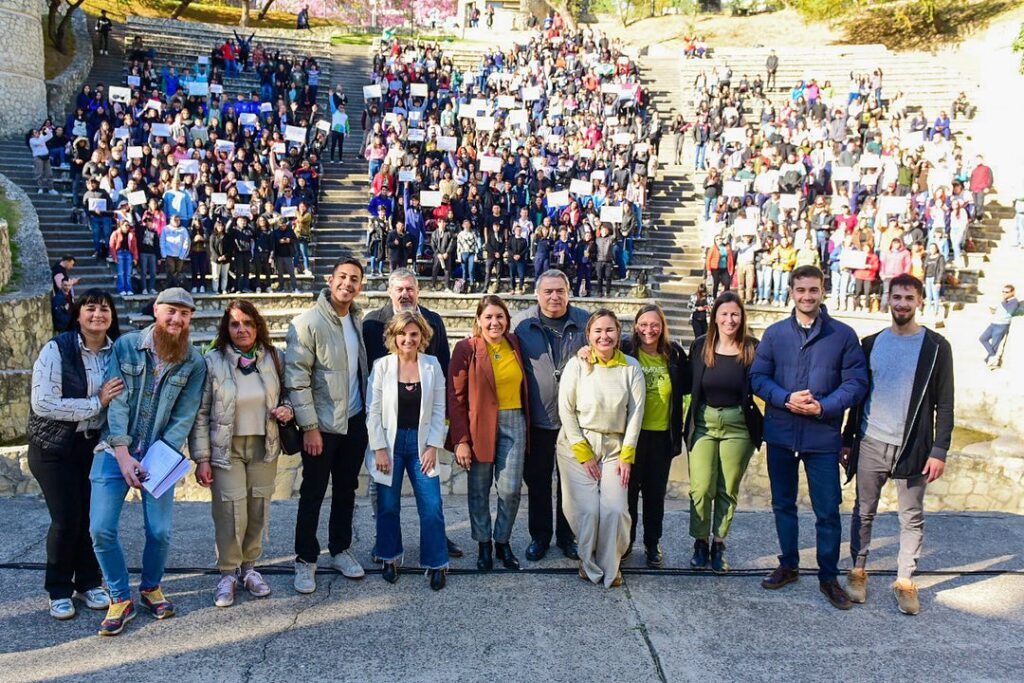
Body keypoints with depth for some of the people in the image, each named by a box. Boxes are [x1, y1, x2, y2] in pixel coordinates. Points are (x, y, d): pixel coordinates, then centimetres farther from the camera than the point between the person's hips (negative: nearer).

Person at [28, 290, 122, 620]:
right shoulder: (57, 349, -14)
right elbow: (43, 404, -19)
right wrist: (96, 402, -22)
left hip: (97, 444, 4)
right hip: (55, 446, -3)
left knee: (93, 516, 5)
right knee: (66, 519, -1)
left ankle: (89, 583, 26)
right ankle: (59, 590, 19)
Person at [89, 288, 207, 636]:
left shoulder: (194, 362, -2)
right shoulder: (125, 346, -4)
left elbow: (185, 416, -5)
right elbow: (116, 401, -8)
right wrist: (123, 455, -15)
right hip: (116, 450, 0)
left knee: (160, 531, 0)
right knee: (101, 528, -5)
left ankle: (150, 588, 28)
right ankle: (120, 598, 15)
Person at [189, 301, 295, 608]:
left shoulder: (273, 358, 2)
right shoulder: (213, 361, -6)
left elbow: (285, 396, 17)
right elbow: (200, 413, -4)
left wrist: (286, 410, -7)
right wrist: (202, 458, -7)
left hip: (264, 447, 3)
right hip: (226, 449, -3)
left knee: (259, 511, 7)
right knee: (231, 513, -7)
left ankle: (249, 566, 28)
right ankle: (228, 573, 14)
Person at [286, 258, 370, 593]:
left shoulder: (359, 321, 6)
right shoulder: (307, 323, -13)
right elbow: (296, 379, -15)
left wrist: (369, 415, 6)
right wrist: (309, 427, -16)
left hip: (355, 422, 6)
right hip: (322, 424, -5)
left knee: (346, 490, 16)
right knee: (313, 494, 5)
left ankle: (341, 550, 31)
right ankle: (305, 560, 19)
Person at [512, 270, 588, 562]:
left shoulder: (584, 321, -1)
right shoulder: (521, 322, -2)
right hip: (537, 418, 0)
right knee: (537, 480, 11)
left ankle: (567, 535, 28)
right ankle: (539, 535, 27)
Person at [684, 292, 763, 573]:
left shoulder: (753, 349, -3)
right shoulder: (700, 346, 2)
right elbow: (688, 384, 7)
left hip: (738, 426, 0)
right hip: (703, 423, 1)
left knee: (728, 490, 7)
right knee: (701, 487, -4)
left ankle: (718, 545, 22)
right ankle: (700, 543, 14)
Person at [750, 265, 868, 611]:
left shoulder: (843, 335, -2)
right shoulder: (774, 333, 3)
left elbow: (856, 382, -4)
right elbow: (758, 377, 0)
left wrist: (823, 407, -18)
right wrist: (786, 399, -17)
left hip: (823, 436, -2)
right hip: (780, 434, 2)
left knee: (827, 510, 2)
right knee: (783, 504, 14)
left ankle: (829, 577, 20)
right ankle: (788, 565, 32)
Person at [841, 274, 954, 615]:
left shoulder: (936, 346, -2)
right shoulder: (871, 343, 6)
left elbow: (944, 403, -3)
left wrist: (940, 450, -8)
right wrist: (848, 440, 9)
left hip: (913, 447, -2)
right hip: (870, 444, 2)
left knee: (912, 517, 7)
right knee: (864, 512, 10)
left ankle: (905, 581, 19)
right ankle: (858, 571, 23)